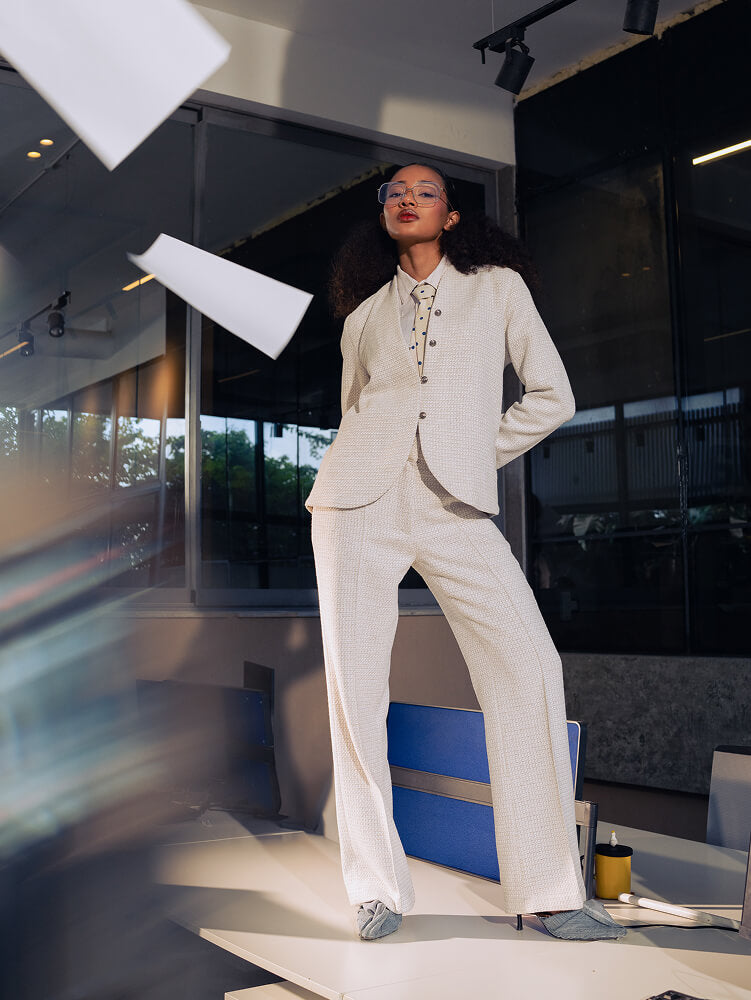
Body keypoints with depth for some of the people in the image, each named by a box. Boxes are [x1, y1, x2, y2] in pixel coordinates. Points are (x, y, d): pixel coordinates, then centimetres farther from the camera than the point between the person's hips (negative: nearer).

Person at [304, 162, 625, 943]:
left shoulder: (497, 286, 13)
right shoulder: (365, 313, 19)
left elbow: (551, 396, 10)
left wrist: (476, 459, 8)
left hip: (456, 506, -1)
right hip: (360, 500, 2)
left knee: (529, 667, -14)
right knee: (355, 684, -4)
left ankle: (549, 890, -3)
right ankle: (377, 885, 9)